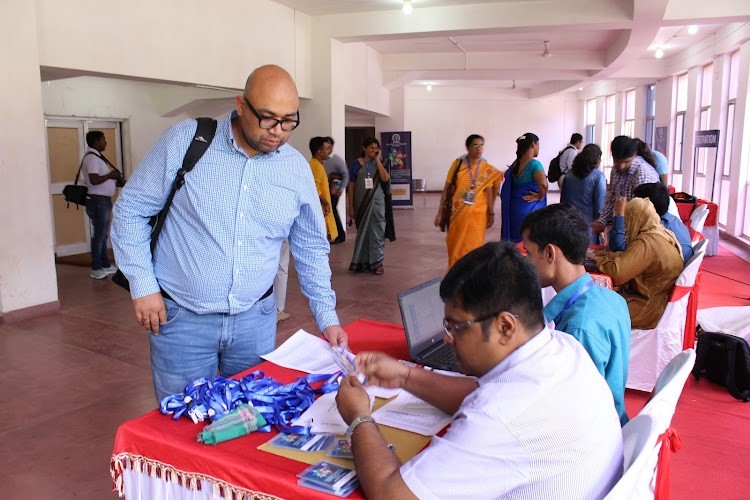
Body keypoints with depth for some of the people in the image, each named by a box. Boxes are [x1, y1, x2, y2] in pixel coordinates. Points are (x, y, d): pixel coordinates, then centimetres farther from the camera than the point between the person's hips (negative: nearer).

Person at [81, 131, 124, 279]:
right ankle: (96, 269, 2)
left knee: (102, 234, 14)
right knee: (99, 234, -5)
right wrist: (111, 175, -15)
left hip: (103, 200, 10)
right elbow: (94, 180, -27)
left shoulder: (96, 156, 16)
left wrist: (116, 179, 11)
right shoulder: (92, 157, -16)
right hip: (98, 201, -10)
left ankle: (105, 265, 22)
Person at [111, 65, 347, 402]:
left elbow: (311, 249, 9)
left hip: (256, 319, 3)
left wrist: (327, 316, 4)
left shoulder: (297, 168, -1)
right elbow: (131, 209, -1)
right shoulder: (185, 141, -9)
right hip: (181, 319, -2)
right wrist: (143, 285, -7)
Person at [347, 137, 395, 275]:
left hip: (377, 202, 1)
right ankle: (362, 262, 19)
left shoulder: (379, 163, 5)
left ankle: (376, 262, 12)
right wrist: (350, 206, -6)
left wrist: (377, 159, -10)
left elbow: (385, 178, -13)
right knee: (363, 232, 7)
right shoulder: (356, 164, -2)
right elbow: (351, 186, -2)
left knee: (377, 232, 3)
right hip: (362, 203, -1)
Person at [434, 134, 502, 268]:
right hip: (457, 212, 1)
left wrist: (491, 214, 2)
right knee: (456, 245, 8)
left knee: (473, 246, 5)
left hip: (477, 213, 0)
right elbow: (446, 189, 1)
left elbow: (489, 193, 2)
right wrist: (440, 212, 0)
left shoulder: (487, 169, -2)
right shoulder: (457, 164, -2)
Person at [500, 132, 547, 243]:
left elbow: (507, 187, 15)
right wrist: (540, 197, -15)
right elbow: (543, 185, -31)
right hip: (530, 208, -7)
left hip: (514, 207, 7)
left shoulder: (515, 163, 7)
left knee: (516, 239, 15)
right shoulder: (534, 164, -16)